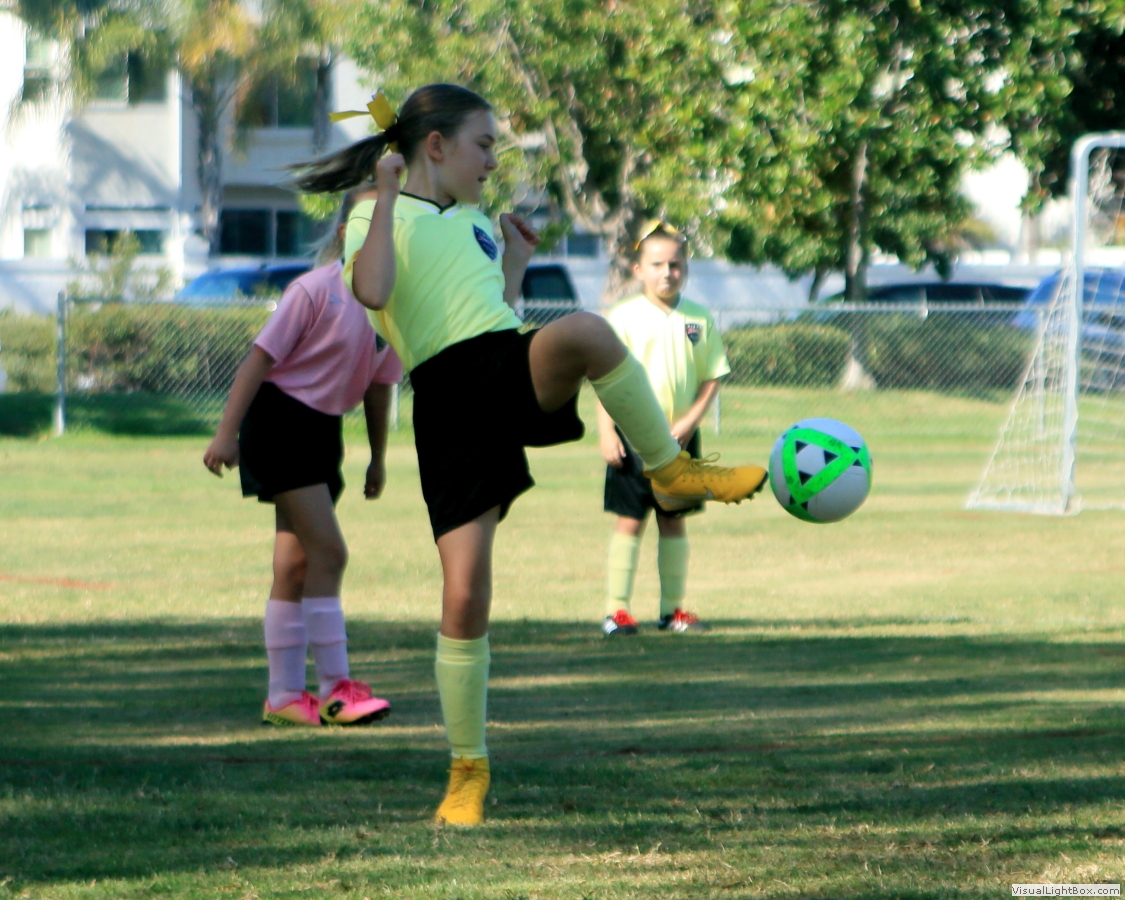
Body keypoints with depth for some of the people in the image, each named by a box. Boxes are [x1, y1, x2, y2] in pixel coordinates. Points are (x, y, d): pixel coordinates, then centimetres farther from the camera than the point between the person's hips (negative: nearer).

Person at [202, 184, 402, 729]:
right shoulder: (316, 290, -16)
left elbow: (379, 383, 15)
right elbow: (261, 357, -15)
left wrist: (378, 457, 18)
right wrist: (227, 433, -18)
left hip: (324, 429, 7)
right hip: (280, 418, -7)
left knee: (296, 564, 8)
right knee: (327, 551, -14)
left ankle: (284, 696, 11)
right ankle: (335, 687, -12)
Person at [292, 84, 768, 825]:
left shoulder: (476, 222, 28)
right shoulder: (378, 218, 9)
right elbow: (373, 292, -14)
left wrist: (517, 259, 26)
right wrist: (389, 191, -9)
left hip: (516, 370, 4)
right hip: (448, 401, -4)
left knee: (584, 332, -35)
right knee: (465, 593, -11)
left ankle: (672, 473, -17)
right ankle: (470, 770, 5)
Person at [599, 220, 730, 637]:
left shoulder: (698, 320, 4)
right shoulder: (624, 317, -4)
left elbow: (713, 376, 6)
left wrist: (691, 420, -8)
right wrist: (607, 431, -12)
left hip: (679, 437, 3)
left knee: (674, 521, 10)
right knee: (630, 522, -3)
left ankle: (673, 607, 17)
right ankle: (616, 609, 0)